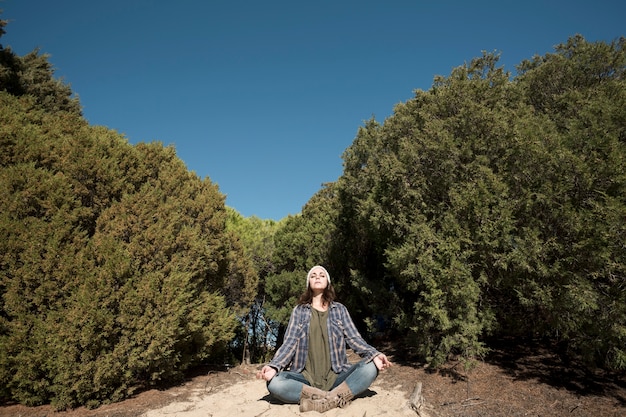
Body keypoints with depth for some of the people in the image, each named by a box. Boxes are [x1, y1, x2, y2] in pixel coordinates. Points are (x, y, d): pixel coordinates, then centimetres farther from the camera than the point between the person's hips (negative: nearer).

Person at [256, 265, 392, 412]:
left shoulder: (340, 309, 12)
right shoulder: (299, 311, 10)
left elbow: (354, 338, 3)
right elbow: (289, 343, 0)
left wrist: (374, 355, -18)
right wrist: (273, 366, -19)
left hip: (336, 377, 1)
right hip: (306, 378, 0)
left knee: (370, 367, -26)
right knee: (274, 383, -30)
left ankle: (326, 400, -31)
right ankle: (336, 398, -26)